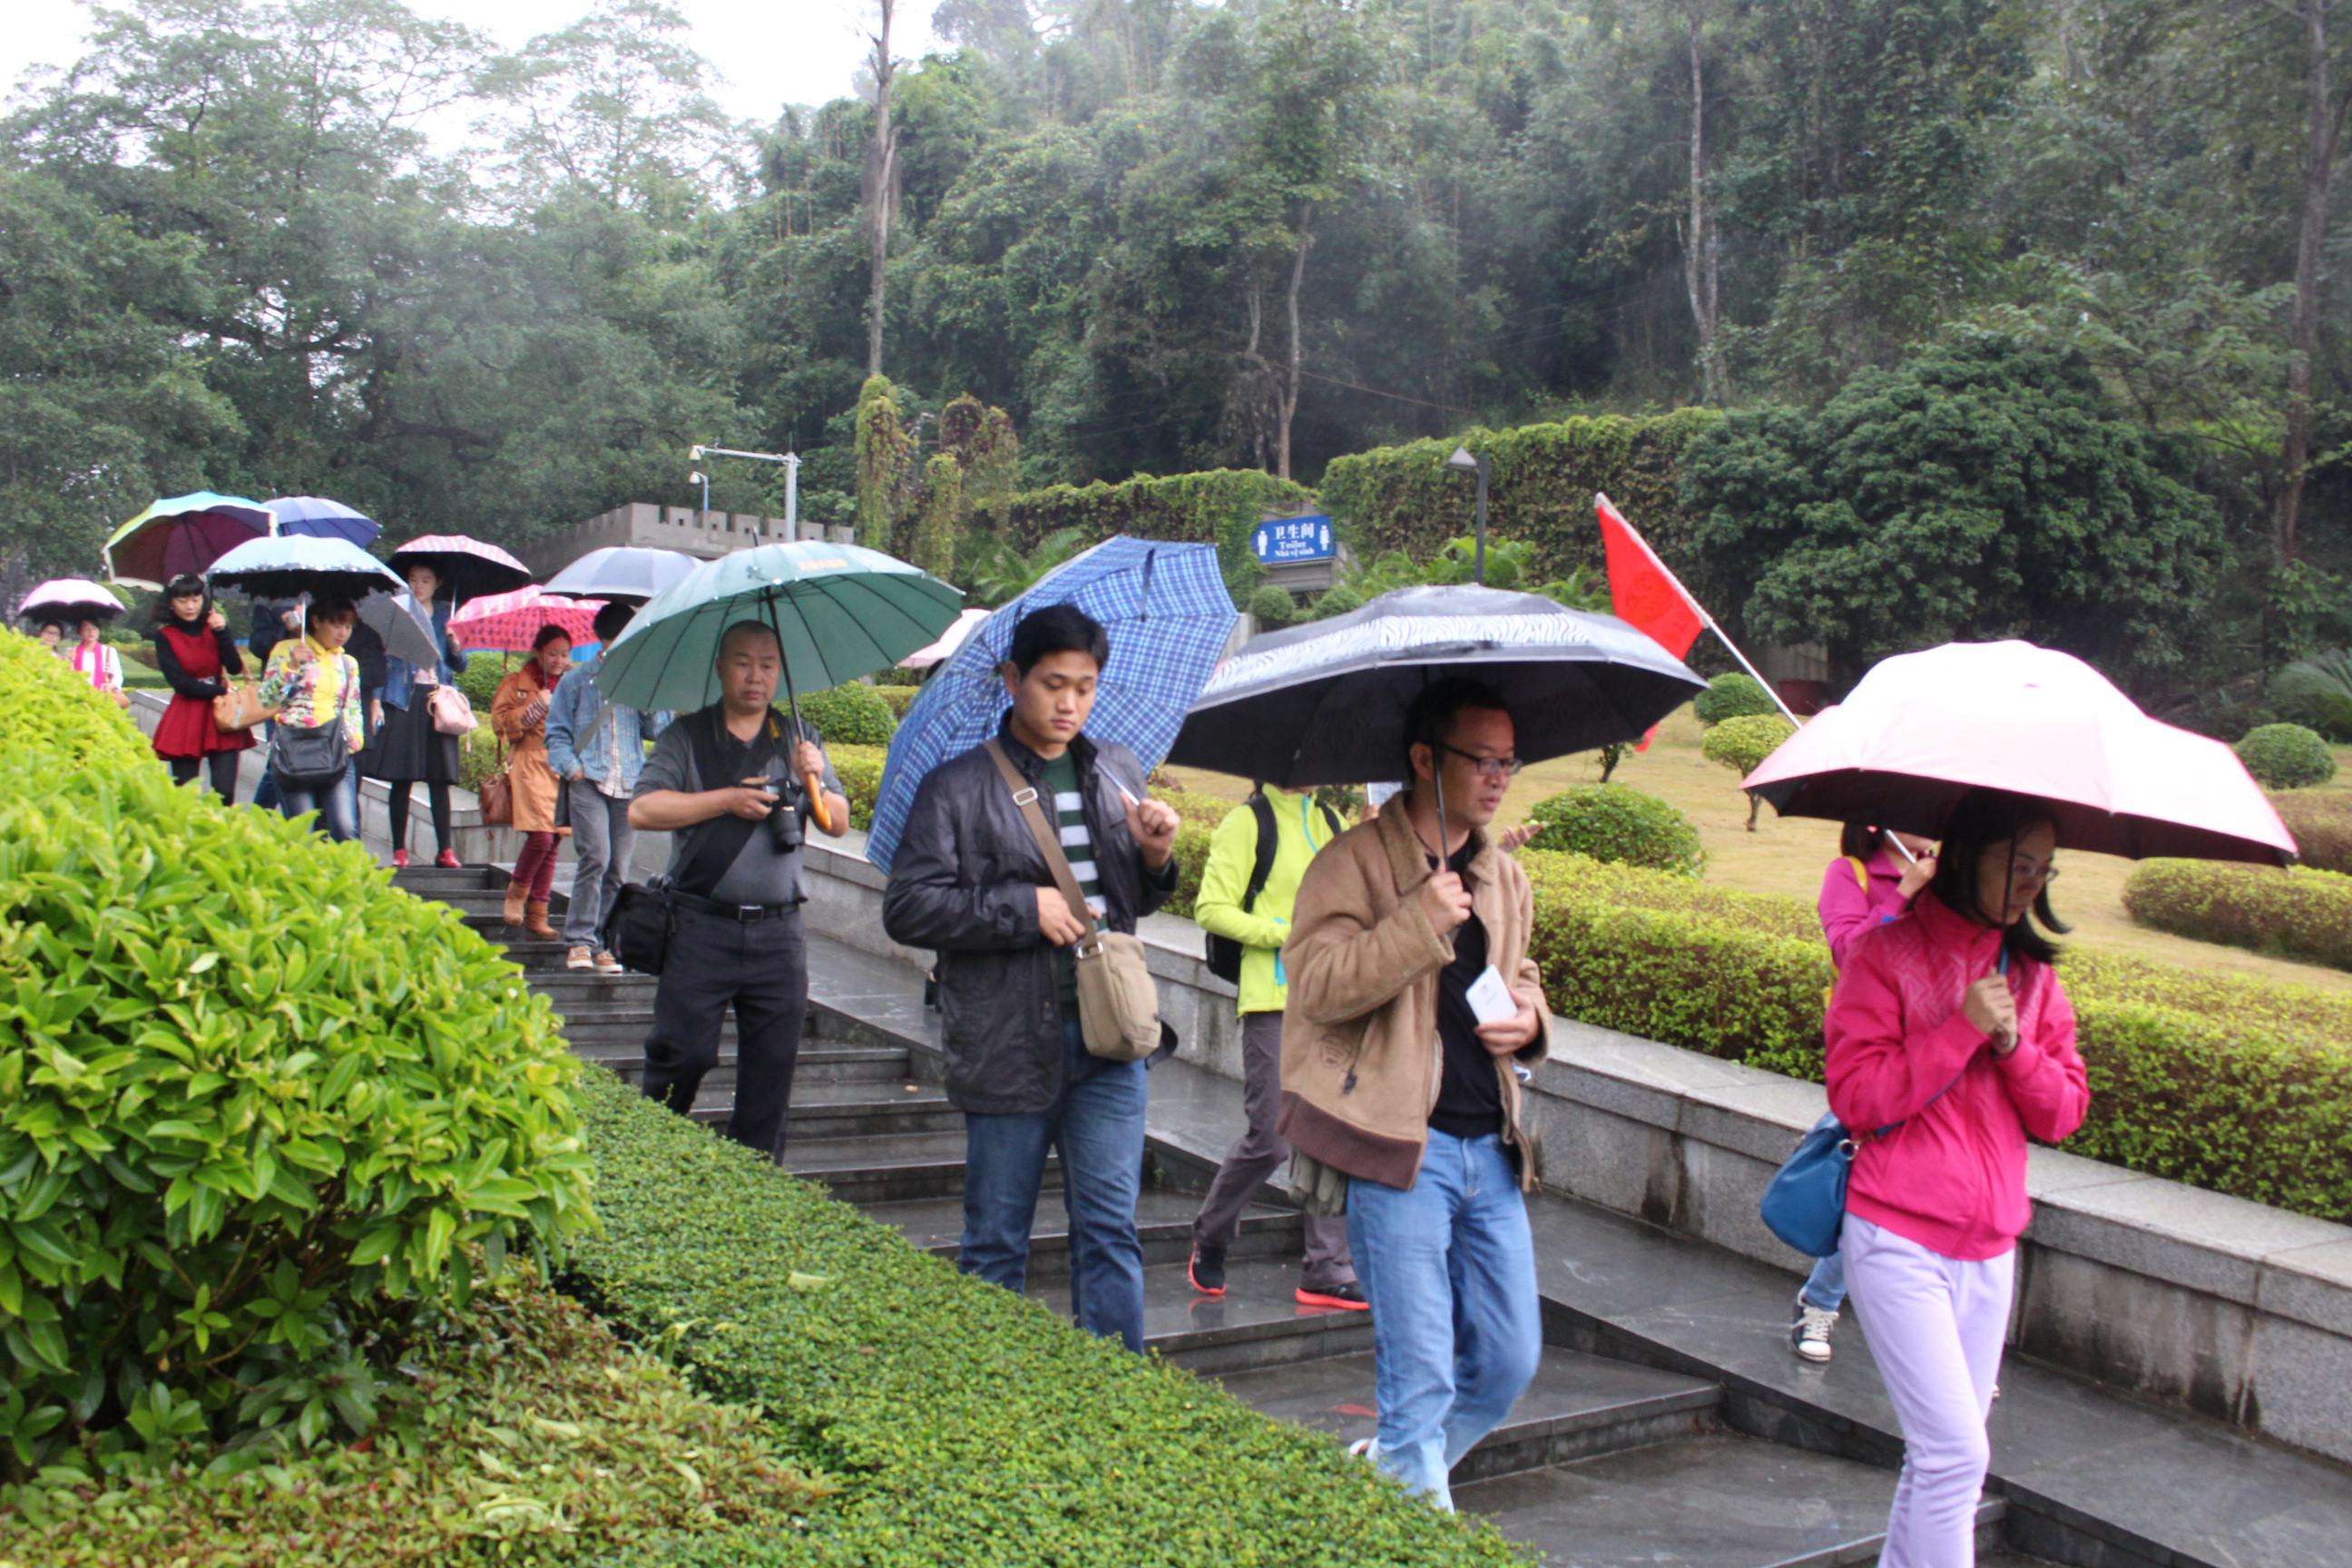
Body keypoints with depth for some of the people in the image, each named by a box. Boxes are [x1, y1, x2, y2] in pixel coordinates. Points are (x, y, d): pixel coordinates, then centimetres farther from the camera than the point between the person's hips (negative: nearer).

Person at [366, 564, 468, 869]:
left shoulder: (446, 615, 13)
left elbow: (460, 666, 11)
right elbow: (381, 657, 4)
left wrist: (455, 645, -10)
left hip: (437, 702, 1)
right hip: (403, 702, -1)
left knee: (439, 779, -1)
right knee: (401, 779, -1)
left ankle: (445, 849, -1)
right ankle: (399, 850, 4)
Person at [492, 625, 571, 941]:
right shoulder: (517, 684, 7)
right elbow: (500, 721, -3)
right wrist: (536, 708, -12)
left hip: (564, 769, 4)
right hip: (531, 766, -4)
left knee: (552, 843, 3)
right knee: (540, 837, -19)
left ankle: (537, 917, 9)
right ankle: (516, 894, 6)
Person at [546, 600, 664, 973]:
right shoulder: (577, 679, 11)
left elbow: (658, 729, 13)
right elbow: (557, 730, 11)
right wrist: (571, 766, -5)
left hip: (630, 785, 3)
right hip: (589, 780, -3)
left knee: (618, 868, 3)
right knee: (595, 856, -17)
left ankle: (601, 943, 11)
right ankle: (579, 940, -12)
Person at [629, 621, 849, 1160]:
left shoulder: (799, 740, 13)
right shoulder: (687, 737, 5)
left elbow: (840, 824, 8)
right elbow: (641, 811, -8)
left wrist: (816, 782, -12)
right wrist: (729, 799, -11)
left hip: (778, 933, 2)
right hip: (701, 928, -2)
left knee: (772, 1068, 5)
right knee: (680, 1056, -3)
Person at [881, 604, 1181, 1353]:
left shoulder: (1118, 773, 12)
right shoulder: (958, 786, -3)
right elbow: (908, 907, -8)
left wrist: (1155, 859, -2)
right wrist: (1024, 908, -14)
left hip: (1107, 1037, 3)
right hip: (1007, 1044, -3)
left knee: (1109, 1228, 4)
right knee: (996, 1241, 9)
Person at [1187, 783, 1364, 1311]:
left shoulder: (1327, 822, 16)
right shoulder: (1248, 822, -4)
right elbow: (1211, 909, -9)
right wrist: (1288, 934, -17)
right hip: (1273, 999, -6)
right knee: (1272, 1137, -5)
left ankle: (1327, 1272, 10)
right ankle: (1210, 1238, 20)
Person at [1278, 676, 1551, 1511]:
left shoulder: (1505, 878, 15)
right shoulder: (1356, 862, -7)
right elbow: (1318, 984, -18)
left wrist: (1529, 1017, 6)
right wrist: (1423, 920, -23)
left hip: (1491, 1149, 7)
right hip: (1401, 1144, -7)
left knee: (1509, 1361, 12)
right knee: (1420, 1371, -3)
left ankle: (1389, 1472, 32)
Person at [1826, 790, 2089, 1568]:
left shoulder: (2033, 973, 11)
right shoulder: (1887, 954, -5)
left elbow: (2065, 1112, 8)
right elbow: (1858, 1097, -13)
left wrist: (2013, 1045, -10)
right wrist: (1963, 1030, -17)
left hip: (1989, 1251, 6)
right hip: (1899, 1240, -6)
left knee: (1947, 1450, 9)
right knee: (1956, 1451, -11)